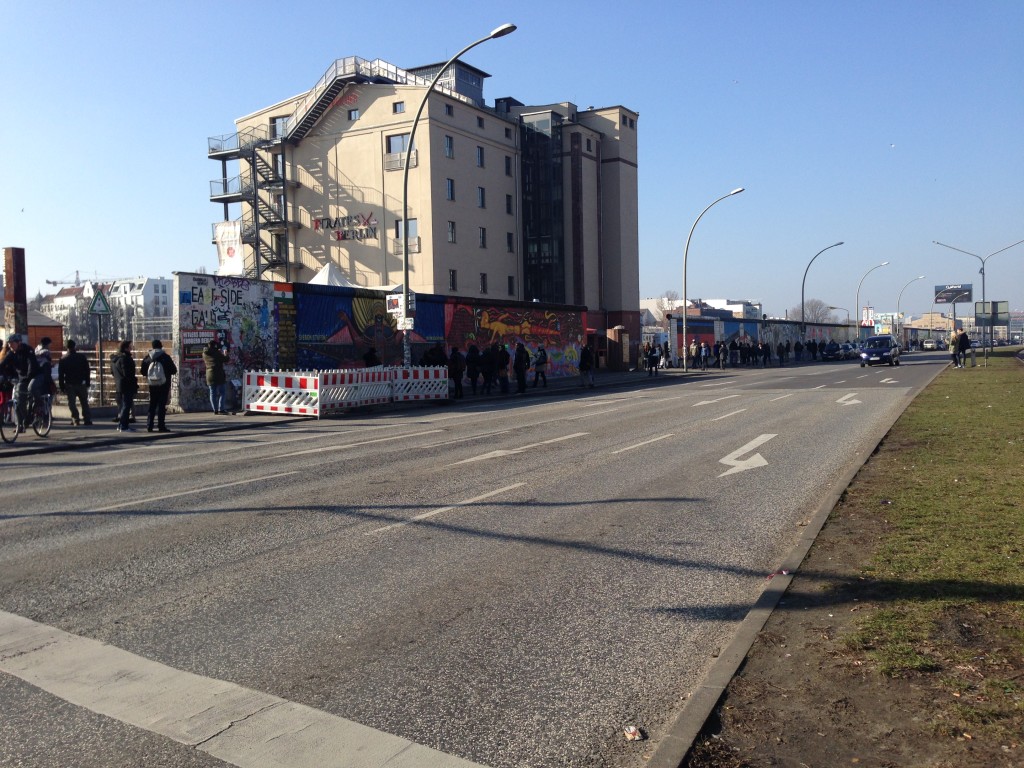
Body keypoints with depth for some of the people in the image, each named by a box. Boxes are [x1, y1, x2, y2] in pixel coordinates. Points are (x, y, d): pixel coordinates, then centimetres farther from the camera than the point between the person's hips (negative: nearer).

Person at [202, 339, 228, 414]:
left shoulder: (204, 354, 6)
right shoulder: (217, 353, -11)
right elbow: (225, 360, -6)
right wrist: (224, 354, 15)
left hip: (209, 376, 5)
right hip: (219, 375, -5)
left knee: (212, 393, 9)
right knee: (221, 393, 0)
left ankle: (215, 410, 9)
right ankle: (220, 410, -6)